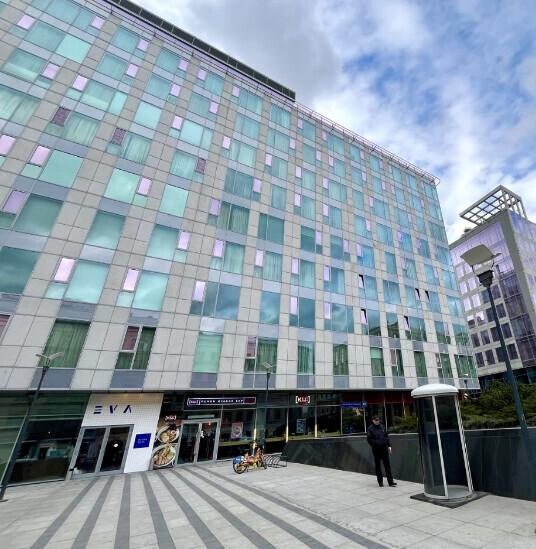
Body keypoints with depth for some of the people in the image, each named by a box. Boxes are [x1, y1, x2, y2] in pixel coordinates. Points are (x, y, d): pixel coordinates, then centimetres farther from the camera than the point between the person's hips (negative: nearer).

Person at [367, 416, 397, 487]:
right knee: (378, 466, 7)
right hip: (376, 450, -3)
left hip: (384, 449, 3)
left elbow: (387, 436, 12)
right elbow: (369, 439, -9)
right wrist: (376, 444, -17)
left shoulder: (382, 427, 6)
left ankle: (390, 481, 10)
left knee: (387, 465, 3)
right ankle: (380, 481, 19)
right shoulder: (370, 428, -7)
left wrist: (389, 446, 6)